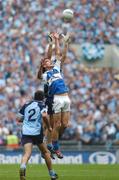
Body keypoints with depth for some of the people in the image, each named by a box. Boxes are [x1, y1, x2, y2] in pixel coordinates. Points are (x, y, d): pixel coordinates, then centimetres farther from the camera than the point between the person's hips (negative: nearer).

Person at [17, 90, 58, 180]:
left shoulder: (26, 105, 15)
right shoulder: (41, 105, 2)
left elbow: (19, 119, 17)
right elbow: (44, 116, -18)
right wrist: (49, 127, -4)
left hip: (26, 133, 2)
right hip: (37, 133, -2)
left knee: (27, 153, -15)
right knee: (45, 152, 19)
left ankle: (23, 167, -47)